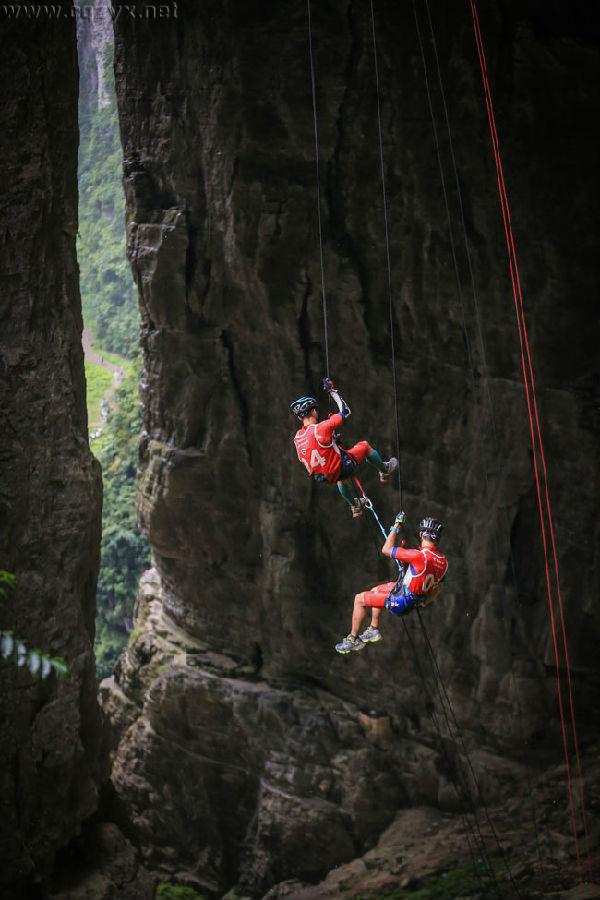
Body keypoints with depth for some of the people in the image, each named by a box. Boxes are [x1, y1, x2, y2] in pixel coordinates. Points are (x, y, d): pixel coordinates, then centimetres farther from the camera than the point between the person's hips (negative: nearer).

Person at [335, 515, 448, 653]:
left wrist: (396, 525, -15)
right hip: (415, 599, 8)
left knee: (359, 599, 8)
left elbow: (386, 550, -22)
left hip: (400, 601, -8)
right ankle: (374, 630, 38)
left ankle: (353, 640, 21)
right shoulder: (443, 561, -8)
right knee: (375, 591, 29)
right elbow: (434, 590, 7)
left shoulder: (420, 556, -33)